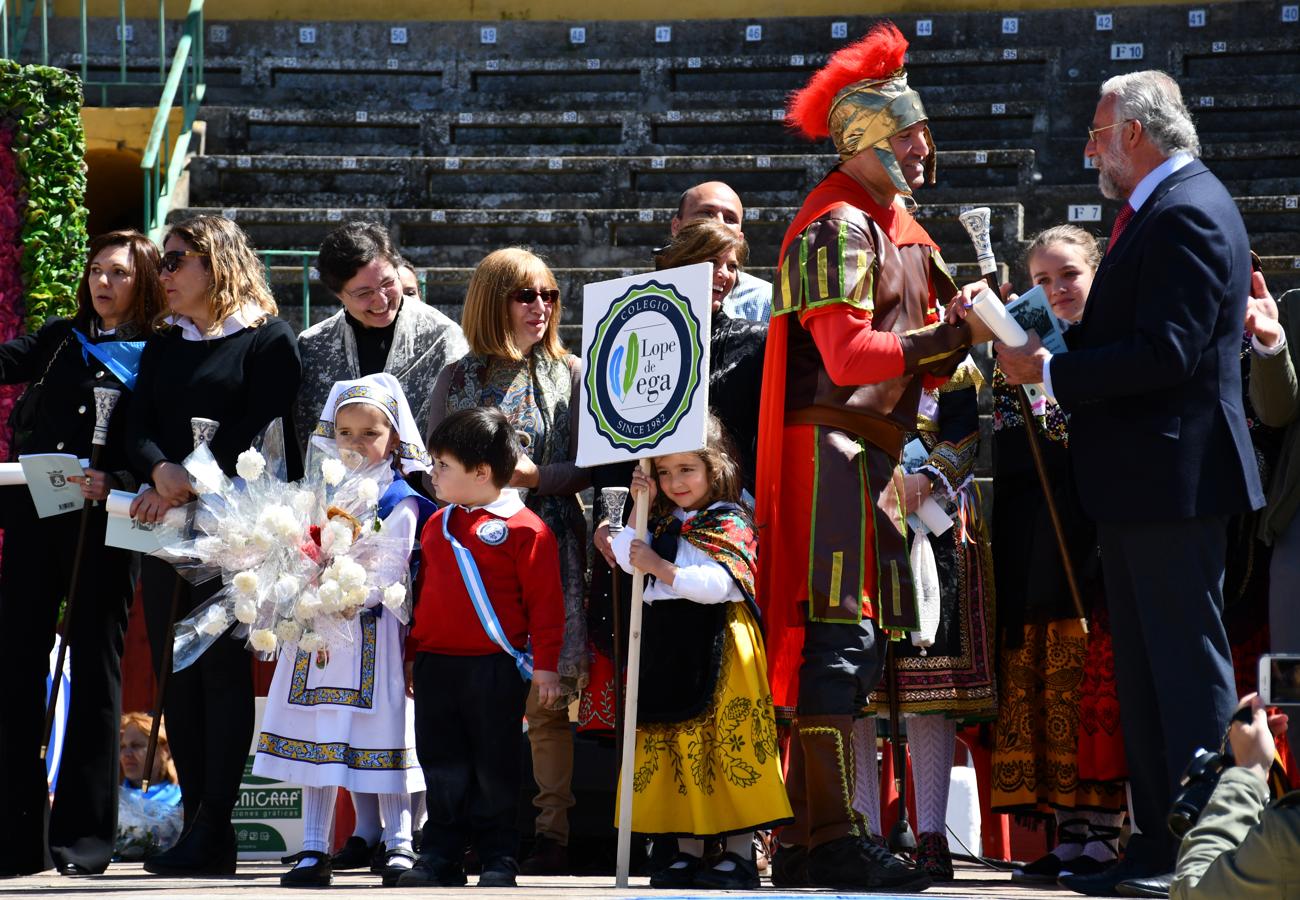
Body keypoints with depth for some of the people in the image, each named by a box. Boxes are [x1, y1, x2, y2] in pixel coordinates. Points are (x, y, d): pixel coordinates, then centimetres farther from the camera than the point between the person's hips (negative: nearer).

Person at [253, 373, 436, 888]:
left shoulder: (400, 504, -4)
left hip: (372, 633, -5)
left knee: (382, 732, -3)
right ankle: (313, 850, 9)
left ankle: (399, 846, 6)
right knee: (316, 739, 5)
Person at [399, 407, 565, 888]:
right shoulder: (437, 525, 12)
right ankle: (440, 855, 16)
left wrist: (545, 664, -11)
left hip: (495, 669, -6)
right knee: (442, 766, 9)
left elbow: (545, 601, -9)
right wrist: (412, 654, 19)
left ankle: (498, 858, 12)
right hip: (435, 666, 6)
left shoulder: (524, 529, -9)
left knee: (495, 766, 3)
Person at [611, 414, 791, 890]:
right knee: (675, 748, 6)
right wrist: (642, 509, 1)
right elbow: (626, 558, 8)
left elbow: (716, 584, -17)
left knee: (726, 744, -8)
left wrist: (660, 567, -19)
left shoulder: (729, 523, -5)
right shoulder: (665, 523, 17)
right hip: (667, 649, 7)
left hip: (716, 648, -7)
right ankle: (688, 850, 12)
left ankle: (741, 854, -5)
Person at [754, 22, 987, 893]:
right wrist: (949, 335, -19)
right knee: (837, 633, -11)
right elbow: (847, 353, -21)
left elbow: (912, 356, 17)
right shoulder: (836, 224, -11)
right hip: (832, 448, -10)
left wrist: (954, 346, -3)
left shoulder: (898, 226, 20)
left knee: (855, 642, 10)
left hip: (873, 453, 10)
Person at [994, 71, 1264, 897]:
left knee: (1189, 671, -7)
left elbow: (1166, 353, -24)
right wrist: (1049, 362, 6)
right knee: (1144, 674, 14)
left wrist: (1050, 372, -18)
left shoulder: (1188, 212, -16)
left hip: (1174, 479, -11)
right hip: (1141, 485, 11)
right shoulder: (1159, 210, 16)